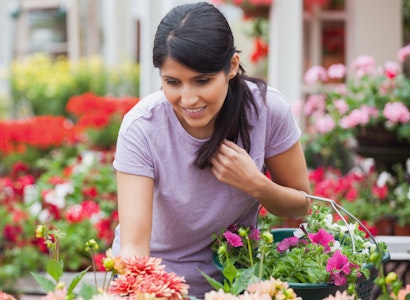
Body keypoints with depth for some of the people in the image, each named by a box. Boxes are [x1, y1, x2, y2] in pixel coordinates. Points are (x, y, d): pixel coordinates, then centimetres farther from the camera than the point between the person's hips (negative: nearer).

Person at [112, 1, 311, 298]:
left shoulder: (268, 109, -21)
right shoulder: (141, 128, -25)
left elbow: (301, 205, -6)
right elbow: (134, 243, -30)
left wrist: (256, 184, -26)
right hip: (154, 276, -3)